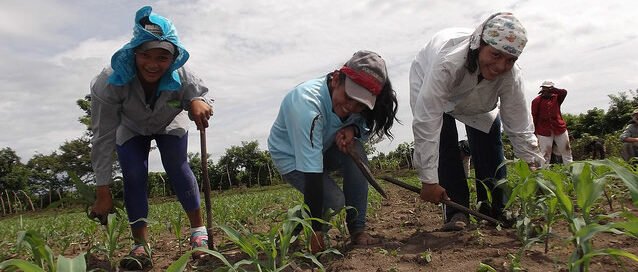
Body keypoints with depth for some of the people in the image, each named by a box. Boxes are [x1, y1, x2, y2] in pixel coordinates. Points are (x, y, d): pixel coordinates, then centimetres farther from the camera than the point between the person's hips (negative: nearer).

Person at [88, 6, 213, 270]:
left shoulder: (182, 77, -37)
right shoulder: (110, 82, -39)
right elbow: (103, 139, -33)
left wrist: (200, 103, -52)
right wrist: (103, 192, -30)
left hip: (170, 125, 0)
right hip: (131, 129, 0)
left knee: (178, 168, -16)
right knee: (133, 177, -14)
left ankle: (199, 231, -3)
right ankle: (140, 246, -6)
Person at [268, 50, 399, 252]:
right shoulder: (308, 103, -40)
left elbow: (366, 127, 0)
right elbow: (311, 172, -42)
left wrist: (352, 129, -27)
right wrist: (316, 231, -41)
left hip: (323, 149, 6)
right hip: (291, 158, -5)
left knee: (355, 149, -25)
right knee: (334, 202, -25)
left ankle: (357, 229, -14)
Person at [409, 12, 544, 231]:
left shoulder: (510, 76, -33)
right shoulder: (448, 62, -46)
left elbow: (520, 128, -24)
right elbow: (426, 121, -47)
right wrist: (429, 180, -45)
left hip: (476, 101, 4)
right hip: (430, 88, -3)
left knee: (489, 144, -4)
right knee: (443, 143, -20)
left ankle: (493, 210, 10)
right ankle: (457, 212, -10)